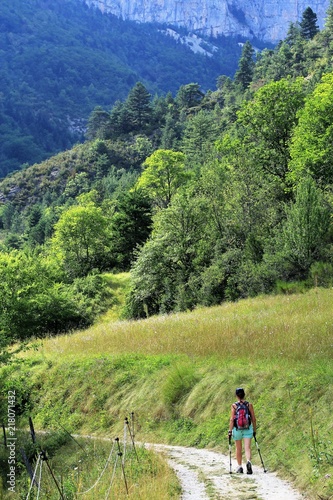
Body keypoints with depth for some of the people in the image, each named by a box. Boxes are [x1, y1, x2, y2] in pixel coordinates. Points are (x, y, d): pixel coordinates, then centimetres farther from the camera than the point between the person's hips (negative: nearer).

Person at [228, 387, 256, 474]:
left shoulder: (234, 405, -5)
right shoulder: (249, 405, -1)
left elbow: (232, 419, -9)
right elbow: (253, 419, 2)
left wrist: (230, 431, -5)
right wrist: (254, 430, 13)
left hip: (237, 429, 0)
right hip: (248, 429, 0)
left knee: (238, 449, 15)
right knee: (247, 448, -4)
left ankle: (239, 467, 22)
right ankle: (248, 461, -31)